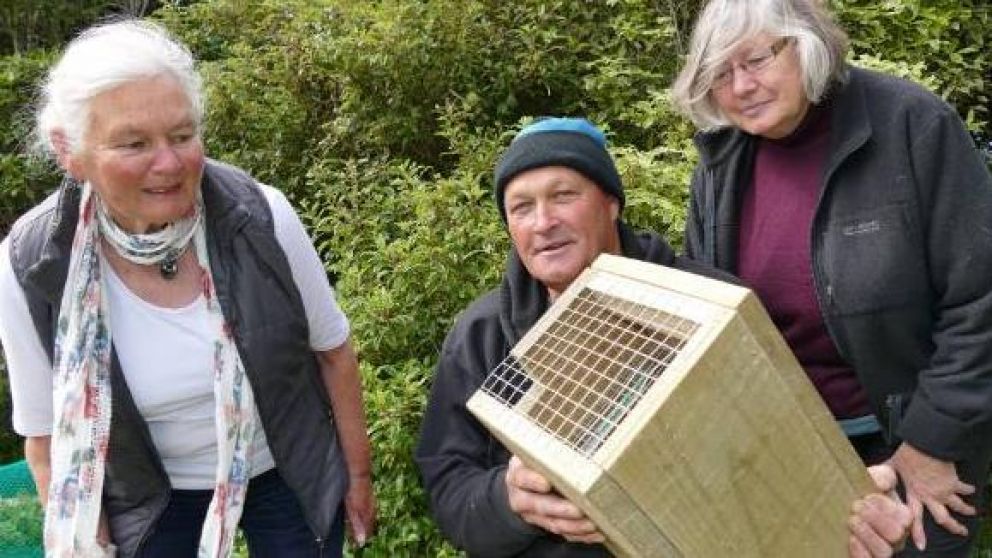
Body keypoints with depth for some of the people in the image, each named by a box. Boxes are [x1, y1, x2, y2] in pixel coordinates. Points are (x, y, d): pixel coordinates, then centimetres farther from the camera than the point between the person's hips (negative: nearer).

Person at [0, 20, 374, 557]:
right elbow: (48, 433, -6)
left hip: (288, 475, 0)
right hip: (150, 501, 1)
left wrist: (357, 476, 1)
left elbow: (332, 350, -7)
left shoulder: (260, 216, -22)